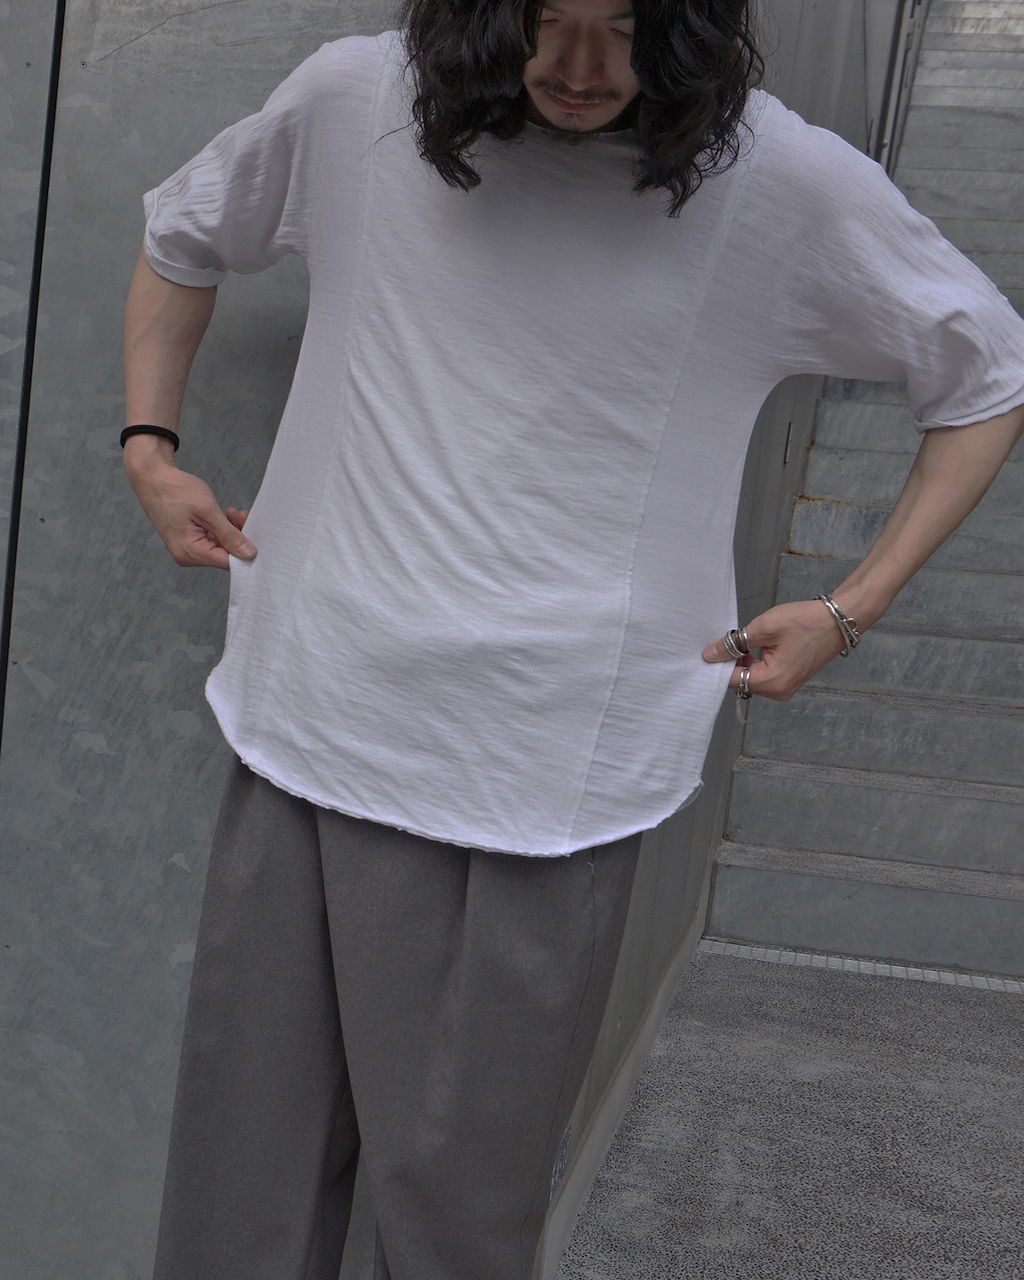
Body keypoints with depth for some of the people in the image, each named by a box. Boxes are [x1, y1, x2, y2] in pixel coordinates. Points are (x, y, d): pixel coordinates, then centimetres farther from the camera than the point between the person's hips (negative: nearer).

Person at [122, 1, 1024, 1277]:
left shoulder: (790, 186, -5)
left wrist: (849, 610, 2)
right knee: (243, 1153, 12)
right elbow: (182, 237, 22)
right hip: (314, 725, 3)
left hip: (553, 780, -2)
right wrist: (148, 446, 11)